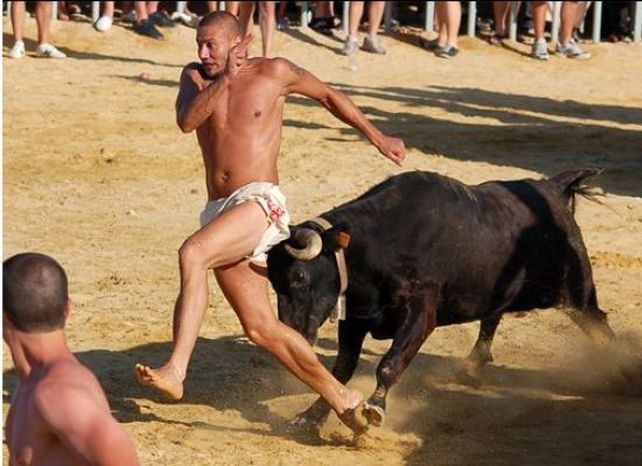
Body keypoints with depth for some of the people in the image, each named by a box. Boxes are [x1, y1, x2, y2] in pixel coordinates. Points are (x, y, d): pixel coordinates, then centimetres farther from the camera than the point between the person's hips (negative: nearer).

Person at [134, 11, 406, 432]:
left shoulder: (273, 72, 3)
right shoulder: (196, 77, 13)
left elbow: (328, 96, 17)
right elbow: (187, 121, -6)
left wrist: (377, 138, 22)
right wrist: (224, 79, -14)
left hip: (260, 203, -6)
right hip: (220, 210, 6)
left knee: (192, 253, -32)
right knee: (261, 327, 2)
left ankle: (175, 372, -37)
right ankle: (342, 399, 12)